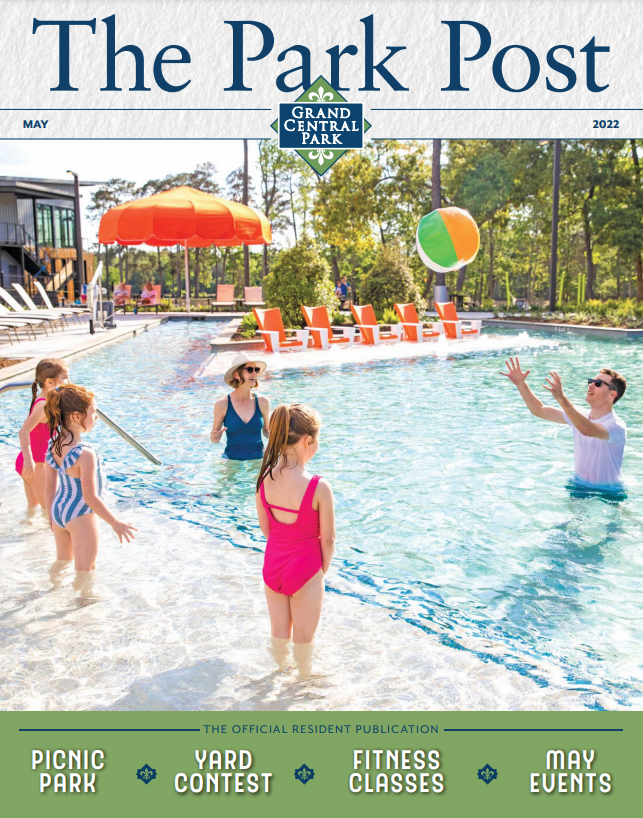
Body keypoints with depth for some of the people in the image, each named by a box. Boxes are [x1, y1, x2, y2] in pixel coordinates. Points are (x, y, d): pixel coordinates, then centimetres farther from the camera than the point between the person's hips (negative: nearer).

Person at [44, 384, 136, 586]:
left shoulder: (54, 447, -5)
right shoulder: (85, 454, -29)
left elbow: (49, 487, 4)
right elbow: (90, 497, -26)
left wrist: (52, 516, 18)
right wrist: (116, 523, -16)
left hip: (58, 510, 8)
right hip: (81, 516, -8)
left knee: (62, 564, 28)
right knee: (85, 572, 10)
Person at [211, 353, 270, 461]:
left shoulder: (262, 402, 0)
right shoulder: (223, 404, -6)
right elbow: (215, 436, 3)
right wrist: (215, 438, -19)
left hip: (257, 460, 1)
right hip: (232, 461, -1)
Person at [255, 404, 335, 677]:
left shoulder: (264, 478, -10)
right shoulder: (318, 487, -25)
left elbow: (265, 528, 2)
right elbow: (327, 539, -14)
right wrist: (322, 570, 3)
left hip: (272, 565, 5)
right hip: (305, 569, -5)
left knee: (279, 632, 25)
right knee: (303, 638, 18)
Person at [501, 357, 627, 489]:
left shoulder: (616, 426, -18)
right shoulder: (580, 415, 4)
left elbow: (587, 430, -39)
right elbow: (539, 410, 3)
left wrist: (562, 398, -47)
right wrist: (521, 384, -9)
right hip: (578, 485, 5)